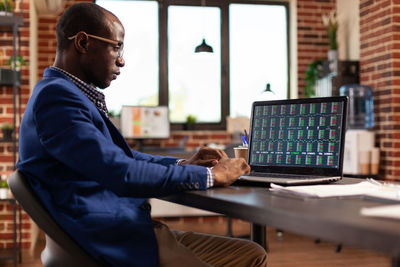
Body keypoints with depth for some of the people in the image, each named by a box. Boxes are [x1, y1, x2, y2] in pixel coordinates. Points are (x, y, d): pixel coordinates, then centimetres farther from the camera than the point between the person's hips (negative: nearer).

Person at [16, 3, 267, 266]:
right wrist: (209, 175, -12)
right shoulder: (54, 97, -15)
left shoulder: (73, 95, 18)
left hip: (134, 231, 10)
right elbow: (121, 173, -23)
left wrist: (184, 163, 12)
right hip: (113, 243, -10)